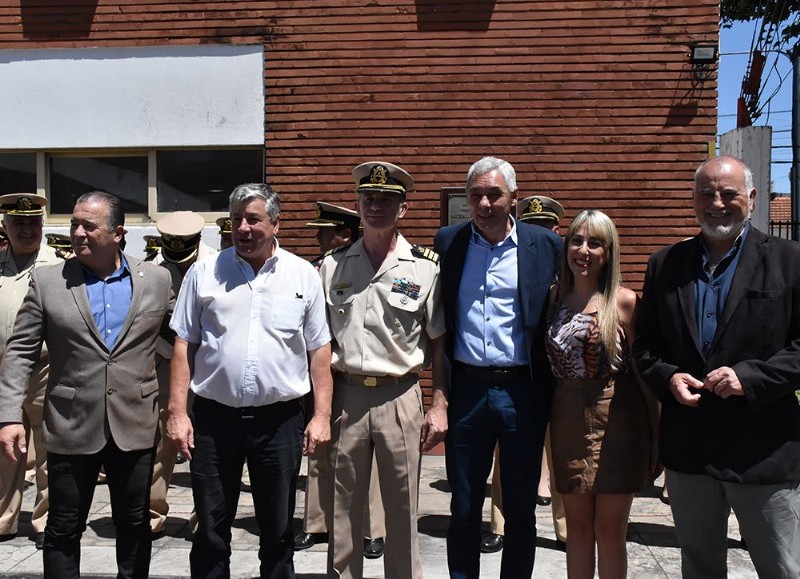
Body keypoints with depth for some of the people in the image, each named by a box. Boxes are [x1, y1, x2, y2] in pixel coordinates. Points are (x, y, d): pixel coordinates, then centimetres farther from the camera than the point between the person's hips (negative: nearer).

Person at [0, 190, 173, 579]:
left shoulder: (156, 279, 1)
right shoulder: (46, 281, 0)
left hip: (135, 426, 1)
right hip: (71, 427, 0)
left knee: (134, 525, 13)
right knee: (63, 529, 11)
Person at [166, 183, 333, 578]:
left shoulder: (304, 275, 2)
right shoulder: (204, 272, 3)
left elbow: (319, 351, 3)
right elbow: (184, 346, 4)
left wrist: (322, 416, -2)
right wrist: (177, 412, -2)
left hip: (280, 419, 0)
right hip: (213, 416, 1)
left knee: (278, 532, 13)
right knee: (210, 531, 12)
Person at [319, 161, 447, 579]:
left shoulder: (426, 268, 0)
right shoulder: (332, 266, 6)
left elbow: (439, 342, 2)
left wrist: (440, 406, -4)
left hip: (400, 398, -1)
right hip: (344, 395, 2)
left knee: (402, 511, 8)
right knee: (342, 512, 11)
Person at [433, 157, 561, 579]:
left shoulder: (545, 244, -1)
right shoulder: (448, 242, 4)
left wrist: (554, 390, -2)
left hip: (523, 391, -1)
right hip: (466, 389, 1)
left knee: (521, 509, 12)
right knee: (463, 508, 13)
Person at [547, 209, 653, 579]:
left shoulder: (624, 301, -6)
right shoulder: (554, 297, 6)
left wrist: (655, 434, -5)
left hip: (615, 420, -3)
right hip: (567, 419, 3)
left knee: (610, 531, 6)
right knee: (577, 526, 12)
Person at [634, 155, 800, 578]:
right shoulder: (665, 264, 7)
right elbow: (645, 343, 10)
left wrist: (751, 377, -18)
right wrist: (667, 377, -9)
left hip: (763, 448, -3)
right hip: (687, 448, 4)